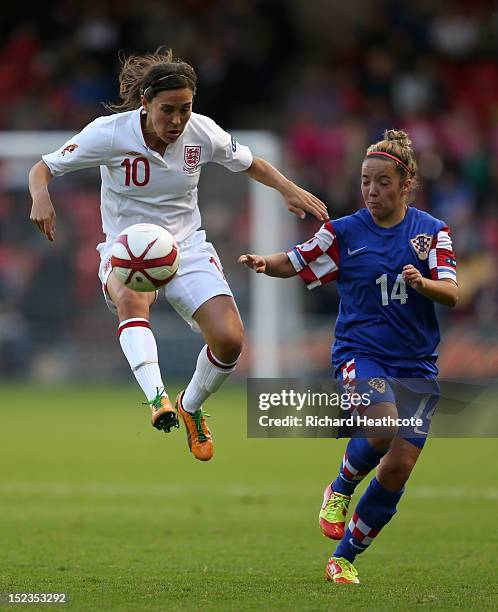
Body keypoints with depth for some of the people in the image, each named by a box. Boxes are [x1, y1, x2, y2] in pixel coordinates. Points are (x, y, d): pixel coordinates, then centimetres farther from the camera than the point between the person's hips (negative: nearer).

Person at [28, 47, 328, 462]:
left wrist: (289, 189, -4)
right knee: (130, 297, -40)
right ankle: (157, 398, -56)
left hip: (187, 248, 3)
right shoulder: (110, 133, -17)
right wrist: (41, 197, -32)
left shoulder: (203, 133, -8)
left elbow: (249, 163, 12)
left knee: (229, 339, -17)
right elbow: (43, 168, -9)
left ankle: (190, 407, 14)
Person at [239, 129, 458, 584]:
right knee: (383, 425, -32)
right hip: (360, 352, -2)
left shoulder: (432, 232, 3)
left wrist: (422, 283, -26)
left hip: (416, 365, 2)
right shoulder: (344, 232, 2)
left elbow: (451, 294, -5)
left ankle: (345, 558, 13)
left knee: (397, 469, -3)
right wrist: (263, 263, -14)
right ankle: (340, 490, -1)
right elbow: (295, 263, 7)